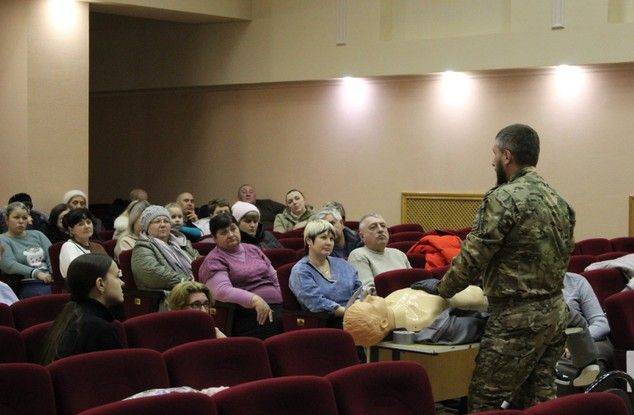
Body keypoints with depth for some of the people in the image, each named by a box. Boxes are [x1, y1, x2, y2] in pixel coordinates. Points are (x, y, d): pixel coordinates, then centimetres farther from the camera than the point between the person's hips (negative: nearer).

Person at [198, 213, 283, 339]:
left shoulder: (253, 249, 25)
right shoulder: (213, 261, 4)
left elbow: (275, 277, 28)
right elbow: (222, 290, -14)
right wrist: (254, 299, -26)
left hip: (279, 306, 6)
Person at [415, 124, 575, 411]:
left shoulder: (504, 199, -15)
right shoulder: (558, 199, 11)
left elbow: (473, 258, -13)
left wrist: (441, 288, 1)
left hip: (518, 317, -9)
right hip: (556, 311, 9)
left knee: (485, 400, -3)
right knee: (538, 398, 13)